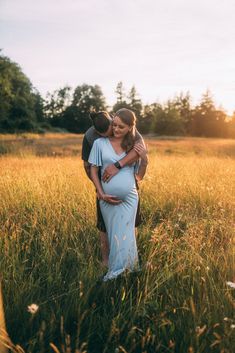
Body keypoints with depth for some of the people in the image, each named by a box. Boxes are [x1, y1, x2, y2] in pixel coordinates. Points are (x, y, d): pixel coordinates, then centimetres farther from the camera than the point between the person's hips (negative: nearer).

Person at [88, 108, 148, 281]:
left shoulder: (133, 146, 5)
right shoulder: (100, 143, 0)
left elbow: (139, 177, 8)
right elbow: (93, 171, 3)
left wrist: (145, 160, -8)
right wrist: (101, 193, -5)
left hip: (129, 199, 0)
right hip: (108, 200, 0)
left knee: (123, 236, 2)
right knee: (113, 236, 10)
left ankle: (115, 274, 15)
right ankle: (125, 270, 25)